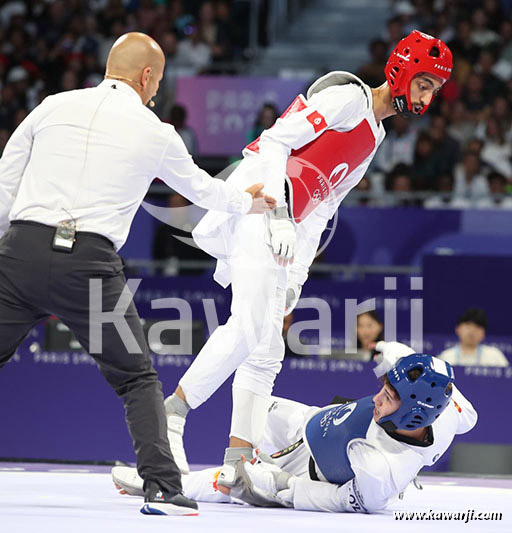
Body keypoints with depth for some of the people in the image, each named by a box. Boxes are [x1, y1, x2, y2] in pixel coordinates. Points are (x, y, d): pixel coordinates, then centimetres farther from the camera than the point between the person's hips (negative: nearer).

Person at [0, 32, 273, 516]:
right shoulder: (155, 133, 10)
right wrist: (246, 202, 46)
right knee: (138, 380, 12)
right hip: (89, 262, -2)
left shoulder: (53, 107, 13)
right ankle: (161, 486, 0)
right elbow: (200, 189, 27)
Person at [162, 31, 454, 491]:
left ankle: (237, 466, 7)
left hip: (278, 227, 10)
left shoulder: (373, 138, 25)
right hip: (257, 207, -10)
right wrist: (279, 214, -24)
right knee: (249, 331, -21)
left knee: (266, 349, 7)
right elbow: (277, 140, -14)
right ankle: (169, 417, -13)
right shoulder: (347, 97, -4)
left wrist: (296, 276, 20)